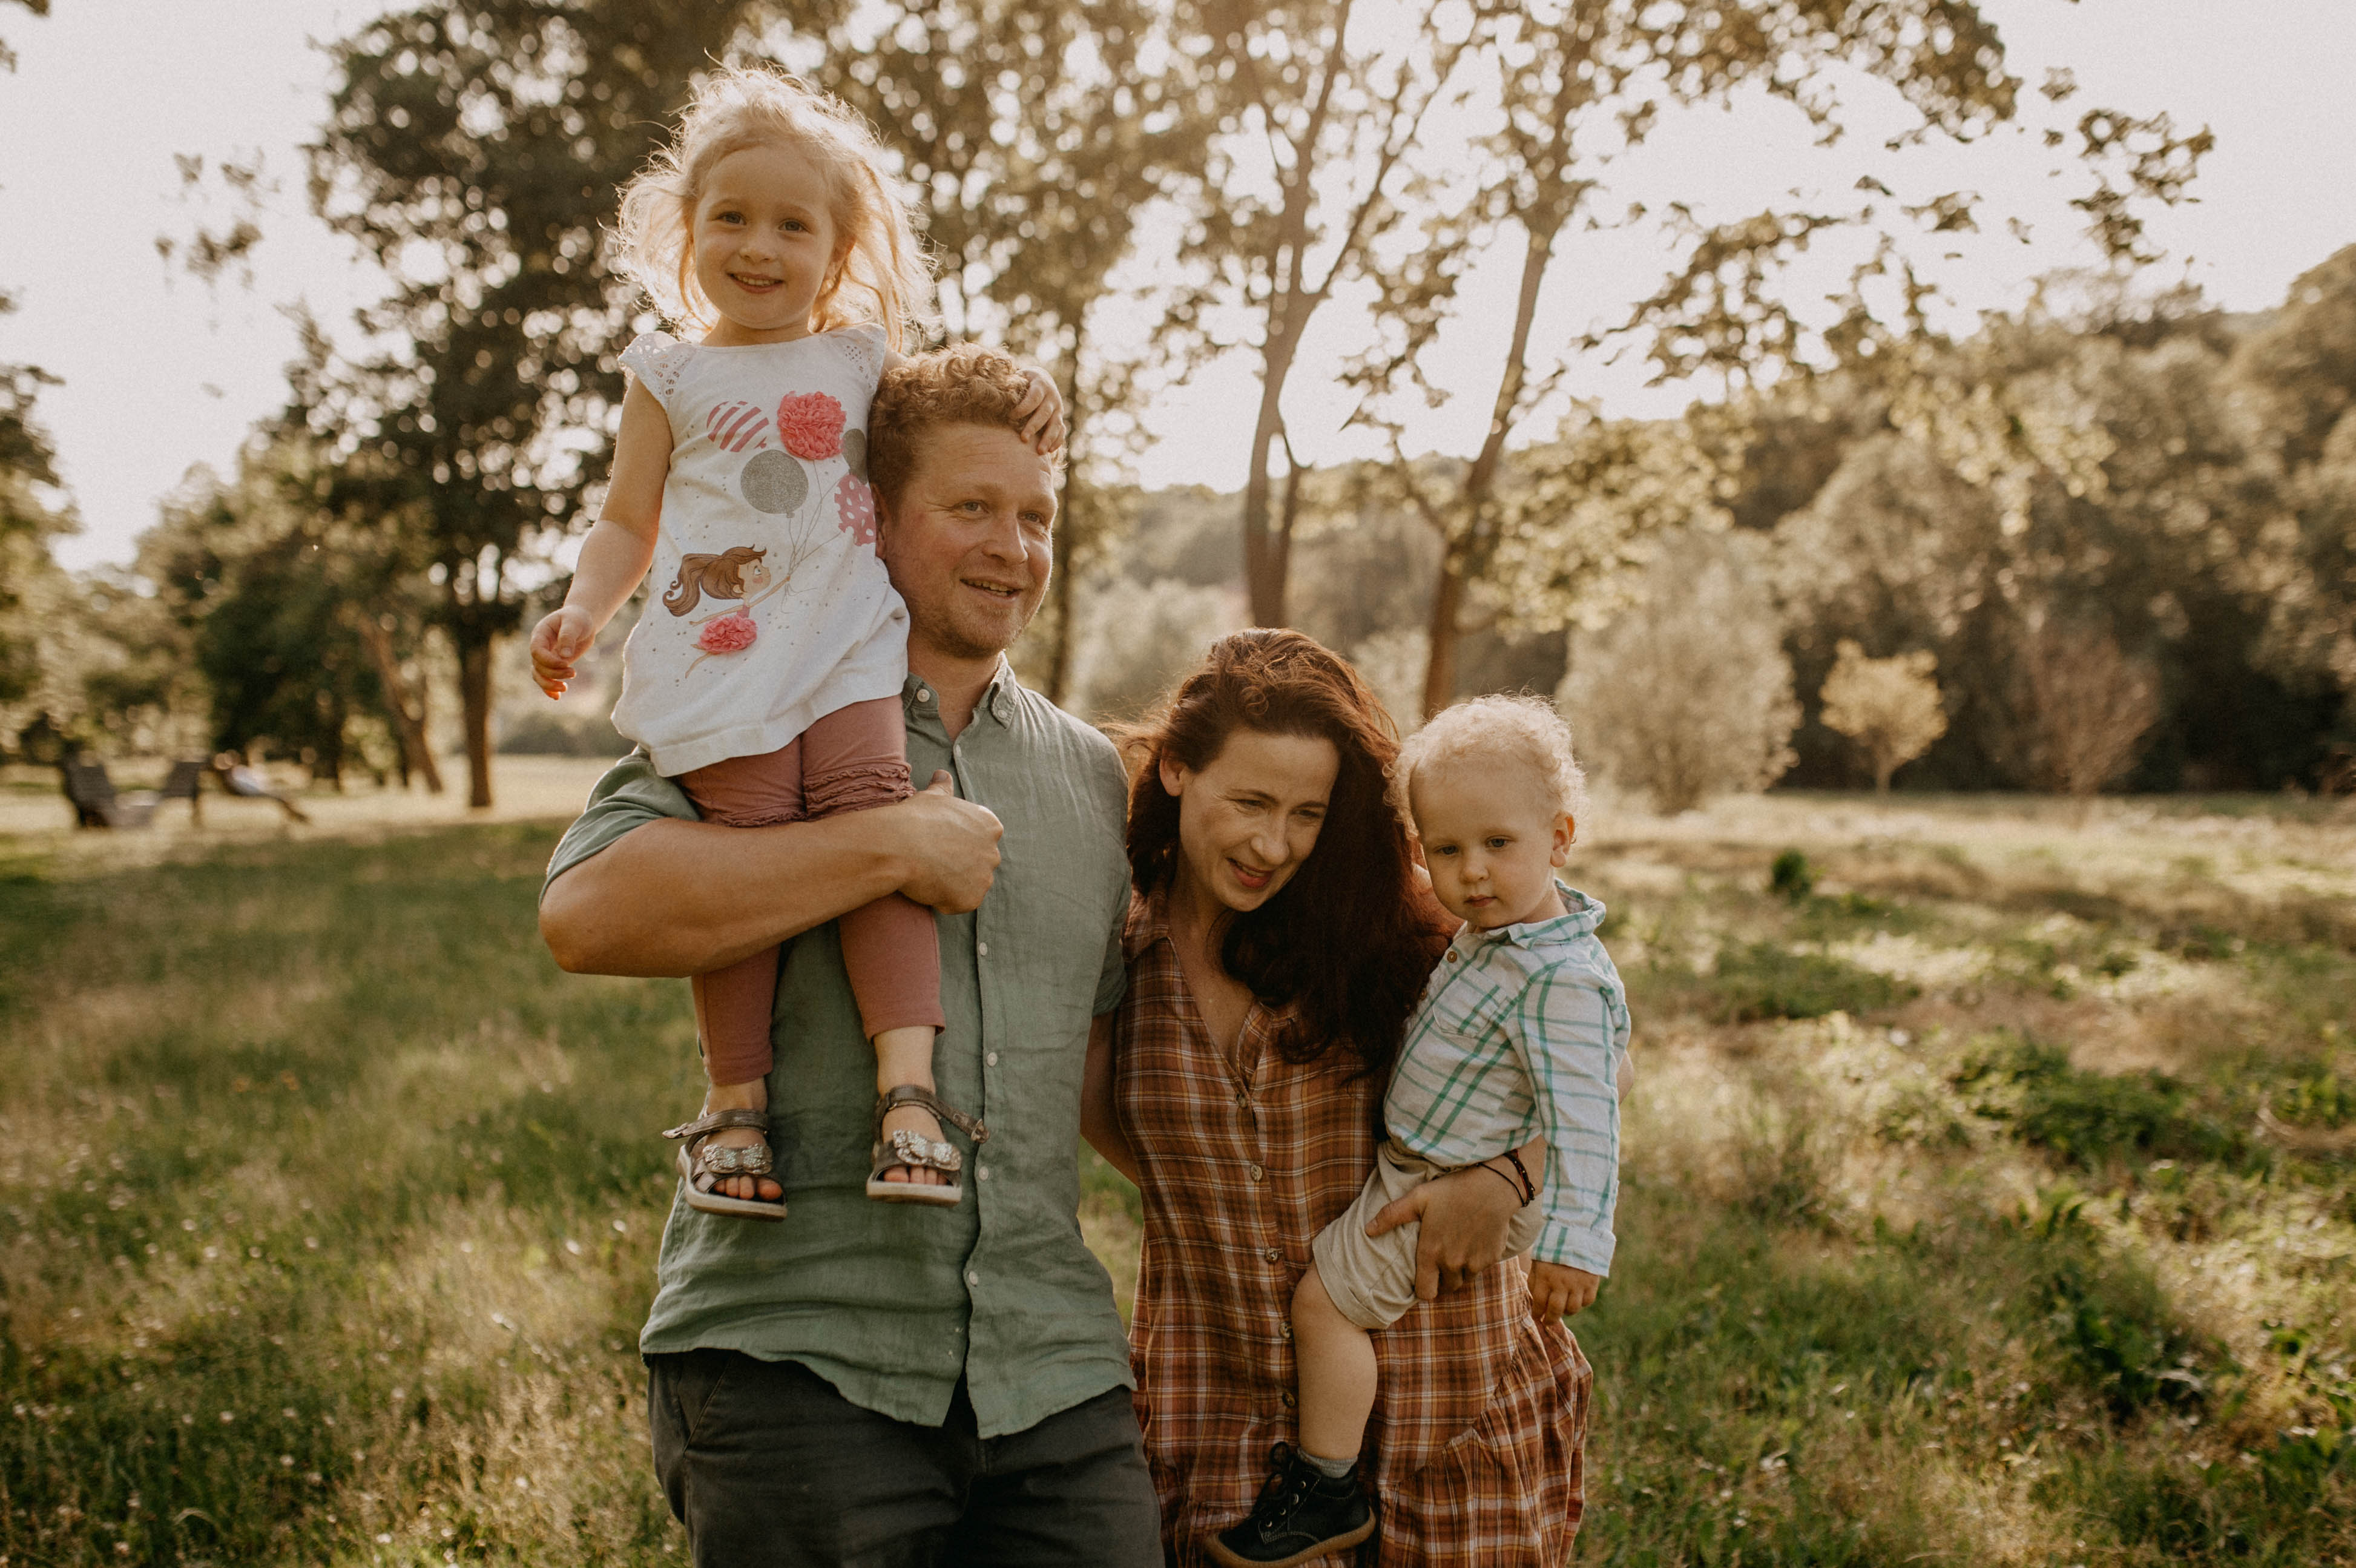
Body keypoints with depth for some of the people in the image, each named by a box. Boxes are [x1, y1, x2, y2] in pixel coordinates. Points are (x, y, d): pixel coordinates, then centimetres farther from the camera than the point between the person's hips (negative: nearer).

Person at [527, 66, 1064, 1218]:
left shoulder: (864, 358, 19)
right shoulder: (670, 375, 15)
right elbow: (628, 525, 17)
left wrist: (1022, 411, 13)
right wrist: (582, 608, -2)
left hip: (851, 657, 1)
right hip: (722, 670, -1)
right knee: (743, 863, -12)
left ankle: (908, 1090, -19)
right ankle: (735, 1102, 0)